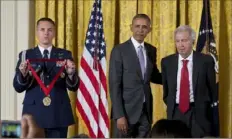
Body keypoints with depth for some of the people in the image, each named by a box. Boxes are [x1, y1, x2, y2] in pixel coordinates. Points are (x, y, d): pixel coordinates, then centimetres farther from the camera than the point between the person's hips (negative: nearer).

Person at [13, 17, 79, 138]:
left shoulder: (65, 55, 7)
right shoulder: (26, 55, 6)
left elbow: (74, 87, 2)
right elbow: (18, 87, -1)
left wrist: (71, 73, -20)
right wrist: (23, 74, -22)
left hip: (59, 114, 0)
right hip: (34, 114, 0)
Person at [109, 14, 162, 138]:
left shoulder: (151, 50, 9)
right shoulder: (119, 50, -7)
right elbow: (114, 85, -11)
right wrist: (119, 115, -18)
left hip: (146, 110, 5)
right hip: (126, 110, -5)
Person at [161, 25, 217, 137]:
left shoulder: (205, 60, -5)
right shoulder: (167, 62, 4)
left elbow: (212, 88, 4)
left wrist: (212, 111, 7)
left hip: (199, 113, -2)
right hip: (175, 113, 2)